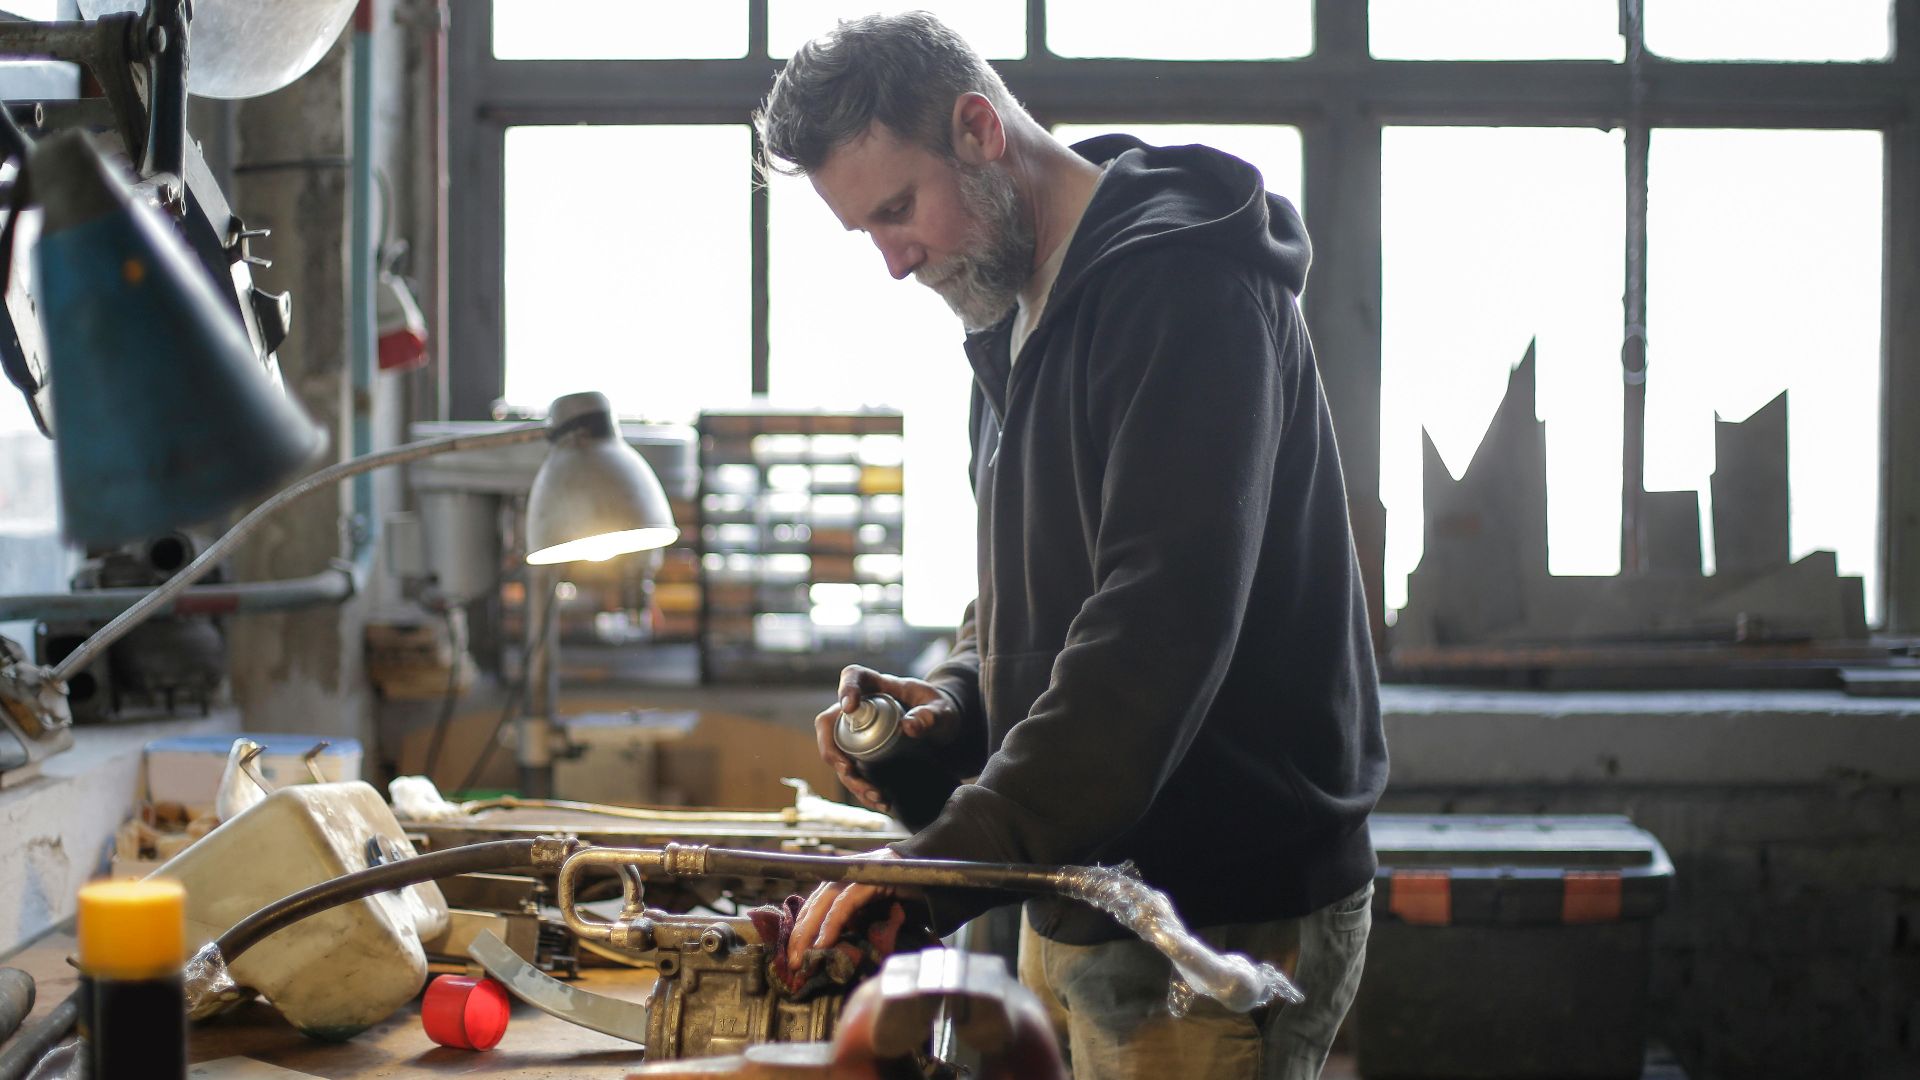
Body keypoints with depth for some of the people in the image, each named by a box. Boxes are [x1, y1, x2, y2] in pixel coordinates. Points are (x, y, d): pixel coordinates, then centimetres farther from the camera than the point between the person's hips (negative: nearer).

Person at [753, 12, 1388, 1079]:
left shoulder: (1186, 287, -17)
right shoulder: (1021, 313, 14)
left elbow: (1161, 621, -28)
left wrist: (942, 869, -32)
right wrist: (955, 706, -1)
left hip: (1224, 914, -9)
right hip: (1075, 901, 9)